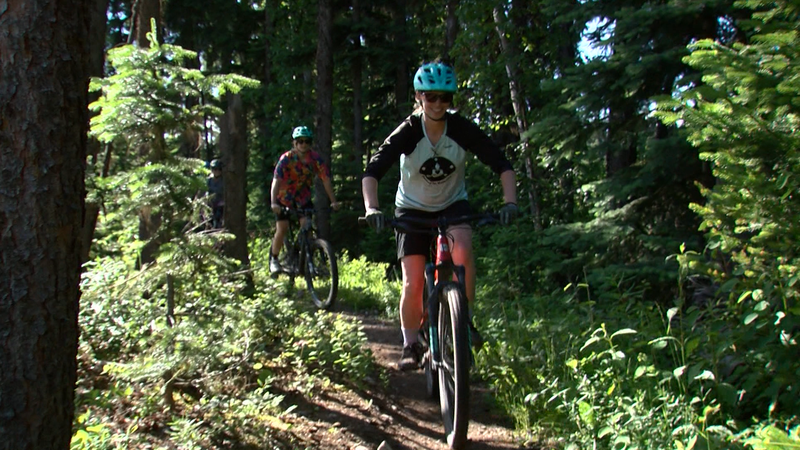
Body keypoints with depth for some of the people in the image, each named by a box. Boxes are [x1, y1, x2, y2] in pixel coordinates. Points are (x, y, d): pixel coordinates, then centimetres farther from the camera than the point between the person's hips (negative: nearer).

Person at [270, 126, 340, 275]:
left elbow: (326, 179, -16)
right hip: (285, 197, -2)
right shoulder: (286, 158, -23)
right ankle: (273, 259, 10)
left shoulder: (316, 158, -15)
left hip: (303, 197, 2)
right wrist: (273, 203, -43)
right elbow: (276, 181, -30)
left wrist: (333, 201, -25)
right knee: (282, 229, -9)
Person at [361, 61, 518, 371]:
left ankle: (465, 321, -13)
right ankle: (411, 347, 9)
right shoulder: (408, 132, -22)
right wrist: (372, 208, -46)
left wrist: (510, 202, -36)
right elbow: (373, 171, -30)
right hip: (412, 208, 0)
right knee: (413, 283, -10)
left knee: (462, 250, -31)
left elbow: (501, 164, -20)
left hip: (453, 203, 1)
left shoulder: (462, 129, -19)